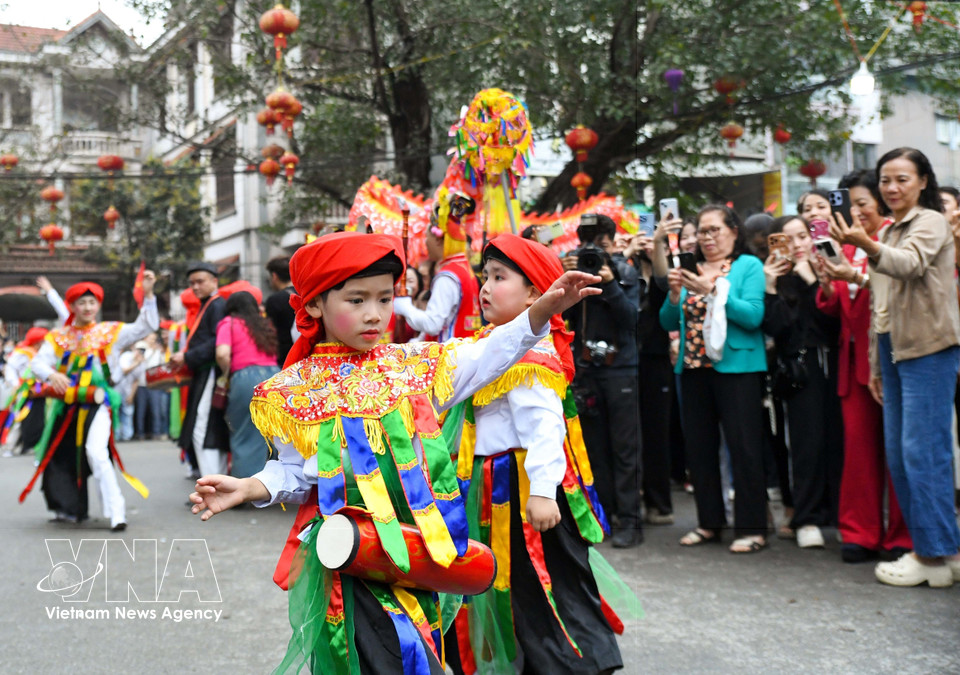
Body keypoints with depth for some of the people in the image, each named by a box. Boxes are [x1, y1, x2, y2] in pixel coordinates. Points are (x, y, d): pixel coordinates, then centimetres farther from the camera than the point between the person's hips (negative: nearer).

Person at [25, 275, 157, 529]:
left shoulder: (111, 332, 6)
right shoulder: (59, 337, 9)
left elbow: (146, 325, -2)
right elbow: (38, 362, -2)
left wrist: (148, 294, -13)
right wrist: (52, 375, -25)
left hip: (98, 403, -4)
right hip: (67, 406, 4)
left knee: (96, 453, -24)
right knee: (60, 459, 14)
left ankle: (116, 513, -21)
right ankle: (72, 509, 37)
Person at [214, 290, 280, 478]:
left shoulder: (229, 323, 9)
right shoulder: (266, 324, 23)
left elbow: (222, 354, -7)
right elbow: (275, 352, 10)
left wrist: (228, 373, 9)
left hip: (246, 378, -4)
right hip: (274, 375, 4)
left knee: (245, 437, 3)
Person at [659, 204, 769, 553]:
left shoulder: (748, 266, -1)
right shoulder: (692, 270, 15)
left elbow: (753, 315, -15)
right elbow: (669, 322, 11)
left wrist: (713, 291, -20)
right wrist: (675, 294, -7)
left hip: (735, 366, -6)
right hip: (694, 368, 6)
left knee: (744, 447, -4)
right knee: (698, 447, 10)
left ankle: (752, 528, 3)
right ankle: (709, 522, 21)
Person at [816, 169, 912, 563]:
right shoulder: (847, 247, 16)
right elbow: (836, 309, 14)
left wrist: (859, 277, -26)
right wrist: (827, 284, -5)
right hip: (854, 358, 6)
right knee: (858, 445, 6)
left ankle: (902, 538, 8)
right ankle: (861, 534, 13)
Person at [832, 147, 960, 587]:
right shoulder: (890, 232, 21)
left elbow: (910, 263, -25)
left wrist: (866, 245, -43)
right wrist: (877, 364, 19)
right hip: (894, 347, 9)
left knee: (922, 449, -10)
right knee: (898, 451, 8)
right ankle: (924, 545, 16)